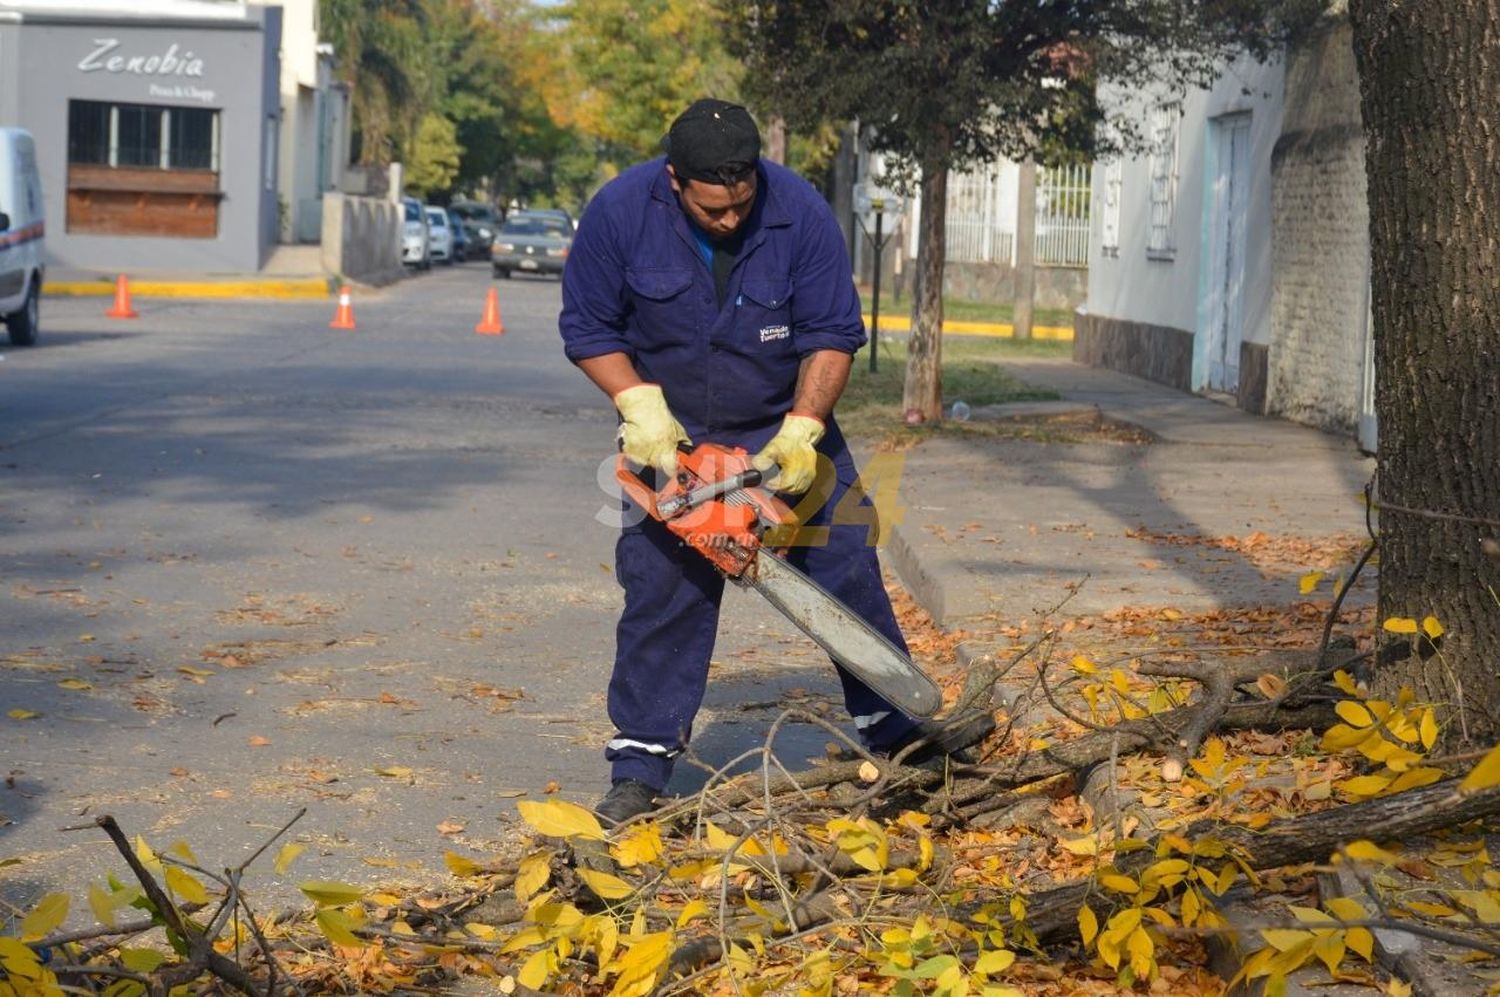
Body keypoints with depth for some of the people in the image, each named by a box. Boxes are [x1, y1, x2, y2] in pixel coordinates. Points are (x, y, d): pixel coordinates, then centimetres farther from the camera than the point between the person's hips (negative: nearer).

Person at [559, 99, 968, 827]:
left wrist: (802, 430, -25)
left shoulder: (801, 213, -22)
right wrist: (642, 407, -21)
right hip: (672, 437, 0)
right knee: (662, 594, -5)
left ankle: (898, 738, 13)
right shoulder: (619, 213, -20)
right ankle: (638, 773, 3)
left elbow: (832, 335, -14)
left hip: (786, 429, 0)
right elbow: (587, 327, -9)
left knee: (848, 574, -1)